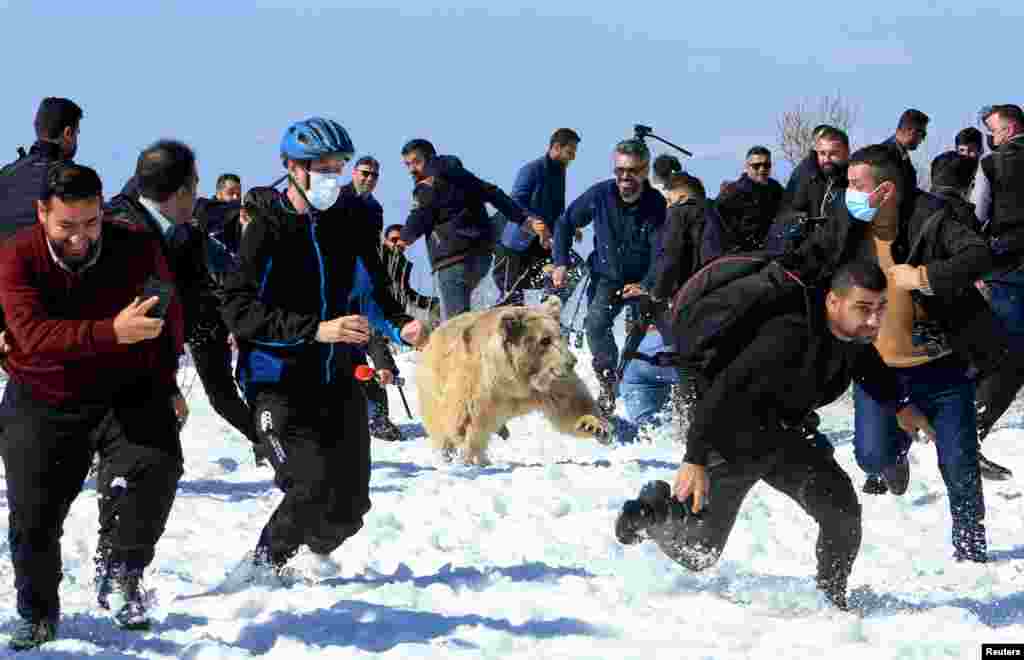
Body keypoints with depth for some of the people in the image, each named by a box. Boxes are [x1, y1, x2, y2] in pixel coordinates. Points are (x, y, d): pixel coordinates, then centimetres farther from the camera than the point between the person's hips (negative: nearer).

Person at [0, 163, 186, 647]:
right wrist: (112, 333, -46)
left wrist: (166, 383, 8)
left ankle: (123, 574, -7)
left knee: (156, 463, -26)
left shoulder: (137, 248, -13)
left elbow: (169, 316, 6)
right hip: (42, 403, 0)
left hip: (128, 390, 0)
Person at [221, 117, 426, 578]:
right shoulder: (267, 229, -10)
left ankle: (314, 556, 33)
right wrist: (316, 329, -26)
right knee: (312, 486, -19)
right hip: (280, 384, -5)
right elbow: (238, 310, -17)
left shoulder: (349, 224, 6)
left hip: (339, 380, 5)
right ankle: (262, 564, 5)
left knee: (349, 502, 4)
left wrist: (400, 326, -6)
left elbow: (374, 289, 17)